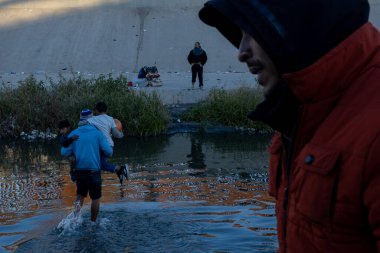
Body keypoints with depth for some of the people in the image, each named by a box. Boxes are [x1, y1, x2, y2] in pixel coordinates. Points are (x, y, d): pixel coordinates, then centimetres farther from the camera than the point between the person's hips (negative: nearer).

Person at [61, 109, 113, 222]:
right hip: (94, 169, -3)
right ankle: (93, 221, 17)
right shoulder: (97, 133, -5)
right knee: (96, 197, 11)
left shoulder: (73, 134, 2)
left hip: (80, 169, 3)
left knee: (80, 195, 18)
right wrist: (108, 154, 13)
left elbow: (64, 152, -2)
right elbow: (108, 152, -10)